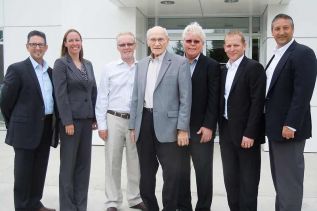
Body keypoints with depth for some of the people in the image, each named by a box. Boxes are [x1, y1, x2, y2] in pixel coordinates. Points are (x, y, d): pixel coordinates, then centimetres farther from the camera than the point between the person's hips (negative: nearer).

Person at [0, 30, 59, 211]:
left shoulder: (51, 71, 11)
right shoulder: (17, 69, -6)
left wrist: (54, 123, 9)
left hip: (46, 128, 6)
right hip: (26, 128, -6)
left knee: (40, 170, 14)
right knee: (24, 170, 4)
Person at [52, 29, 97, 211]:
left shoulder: (88, 64, 13)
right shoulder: (61, 63, -5)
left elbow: (94, 92, 13)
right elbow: (61, 94, -12)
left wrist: (95, 118, 7)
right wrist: (68, 121, -17)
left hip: (87, 119, 6)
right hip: (71, 119, -6)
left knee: (84, 164, 10)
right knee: (68, 165, 3)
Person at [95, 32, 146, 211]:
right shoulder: (110, 68, 2)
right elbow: (102, 97, 2)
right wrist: (101, 124, -2)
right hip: (114, 119, 0)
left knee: (135, 162, 10)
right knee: (113, 162, 6)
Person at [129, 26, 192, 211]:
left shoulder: (180, 63, -3)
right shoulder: (141, 64, 13)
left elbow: (185, 97, -7)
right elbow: (136, 97, 14)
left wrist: (183, 128, -12)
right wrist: (133, 126, 10)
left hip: (167, 125, -5)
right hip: (144, 123, 5)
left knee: (173, 172, -2)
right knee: (146, 172, 14)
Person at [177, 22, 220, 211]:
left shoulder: (212, 66, -1)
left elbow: (214, 99, -7)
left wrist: (208, 126, -13)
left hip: (201, 128, -3)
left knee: (204, 172, 6)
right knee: (181, 171, 10)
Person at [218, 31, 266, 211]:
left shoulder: (254, 67, -9)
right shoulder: (224, 71, 14)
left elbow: (257, 102, -15)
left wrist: (250, 133, -19)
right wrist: (221, 129, 8)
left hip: (246, 132, -7)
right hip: (227, 132, 7)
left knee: (248, 180, 4)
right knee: (230, 178, 12)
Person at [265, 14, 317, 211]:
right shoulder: (276, 56, 17)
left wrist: (291, 125, -23)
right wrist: (270, 124, 13)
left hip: (288, 128, -9)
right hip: (275, 128, 9)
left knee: (289, 180, -4)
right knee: (280, 179, 16)